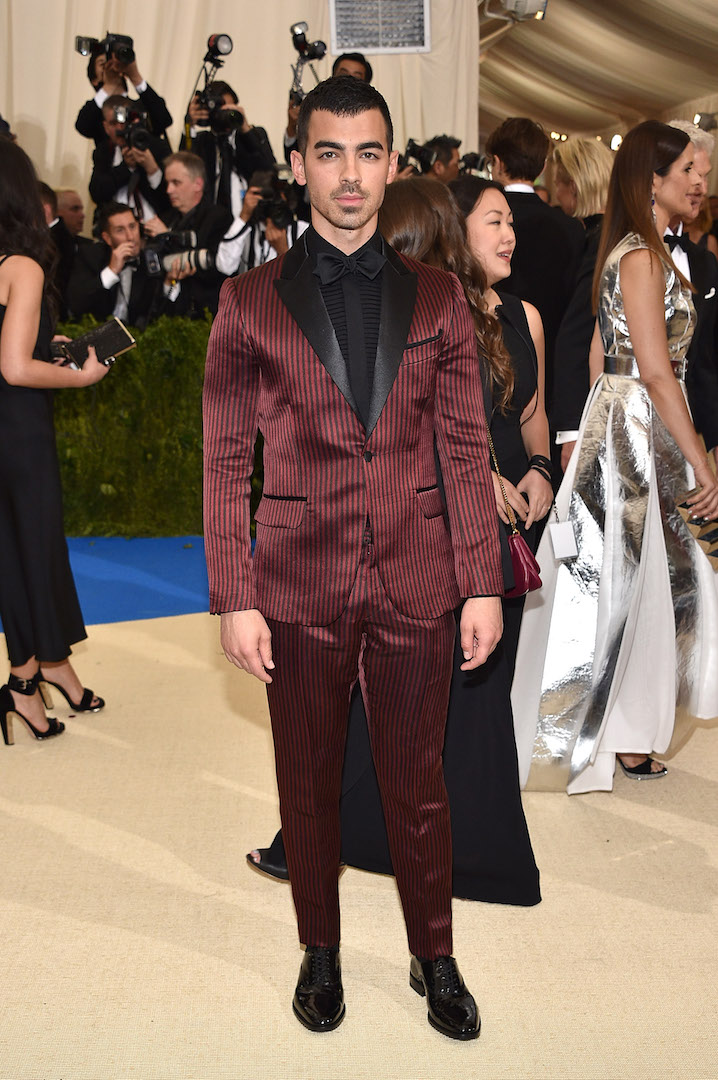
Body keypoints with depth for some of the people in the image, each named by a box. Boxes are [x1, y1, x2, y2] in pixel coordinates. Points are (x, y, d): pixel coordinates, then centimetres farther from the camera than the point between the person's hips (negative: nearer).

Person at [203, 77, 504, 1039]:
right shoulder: (250, 302, 1)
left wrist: (483, 584, 0)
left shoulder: (436, 298, 5)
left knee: (418, 785, 11)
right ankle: (321, 954, 34)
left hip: (415, 582, 1)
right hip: (300, 585, 0)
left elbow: (465, 450, 5)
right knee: (309, 785, 13)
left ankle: (435, 960, 32)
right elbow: (226, 462, 1)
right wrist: (234, 600, -4)